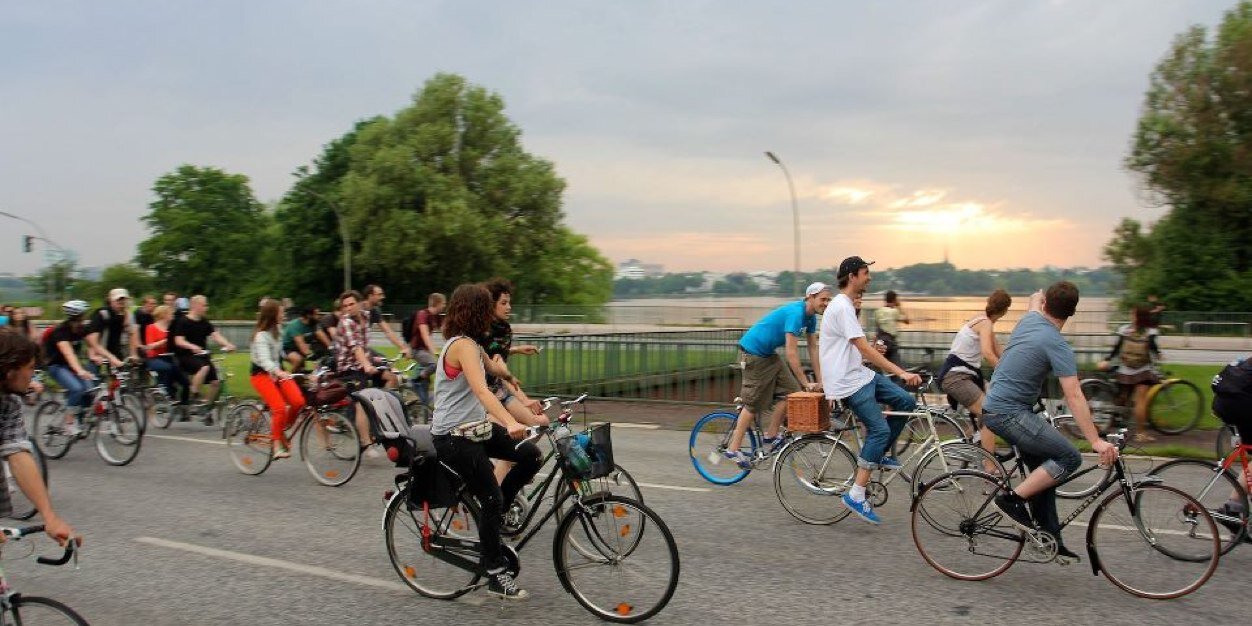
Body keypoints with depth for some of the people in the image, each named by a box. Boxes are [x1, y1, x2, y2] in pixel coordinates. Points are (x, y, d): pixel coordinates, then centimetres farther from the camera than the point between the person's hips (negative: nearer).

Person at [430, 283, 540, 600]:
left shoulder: (467, 344, 12)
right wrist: (510, 423, -45)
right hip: (454, 437, -9)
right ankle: (496, 575, 6)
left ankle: (494, 513, 12)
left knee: (530, 454, -2)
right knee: (492, 499, -7)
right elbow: (481, 390, -33)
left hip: (474, 427, 9)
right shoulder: (463, 345, -19)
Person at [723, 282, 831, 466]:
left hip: (768, 353, 9)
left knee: (790, 391, 1)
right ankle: (733, 449, 4)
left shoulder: (810, 317, 3)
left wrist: (819, 381, 2)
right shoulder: (795, 313, -26)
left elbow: (813, 348, 6)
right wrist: (806, 383, -23)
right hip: (753, 352, -9)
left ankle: (770, 436, 12)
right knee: (753, 403, -5)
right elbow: (791, 353, -28)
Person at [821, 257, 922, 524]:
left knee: (906, 401, 3)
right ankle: (856, 495, -8)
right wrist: (901, 372, -25)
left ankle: (880, 454, 15)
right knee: (879, 429, -14)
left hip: (860, 374, 10)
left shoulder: (847, 305, 16)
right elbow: (864, 348, -24)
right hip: (848, 382, -10)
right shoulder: (842, 307, -17)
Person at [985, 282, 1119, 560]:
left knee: (1044, 468, 14)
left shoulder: (1030, 320, 3)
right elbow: (1074, 397, -23)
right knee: (1069, 457, -13)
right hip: (1009, 414, -9)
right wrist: (1096, 441, -24)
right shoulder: (1057, 345, -18)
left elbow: (1035, 298, 31)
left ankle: (1049, 537, 18)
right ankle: (1013, 500, -9)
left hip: (996, 408, 9)